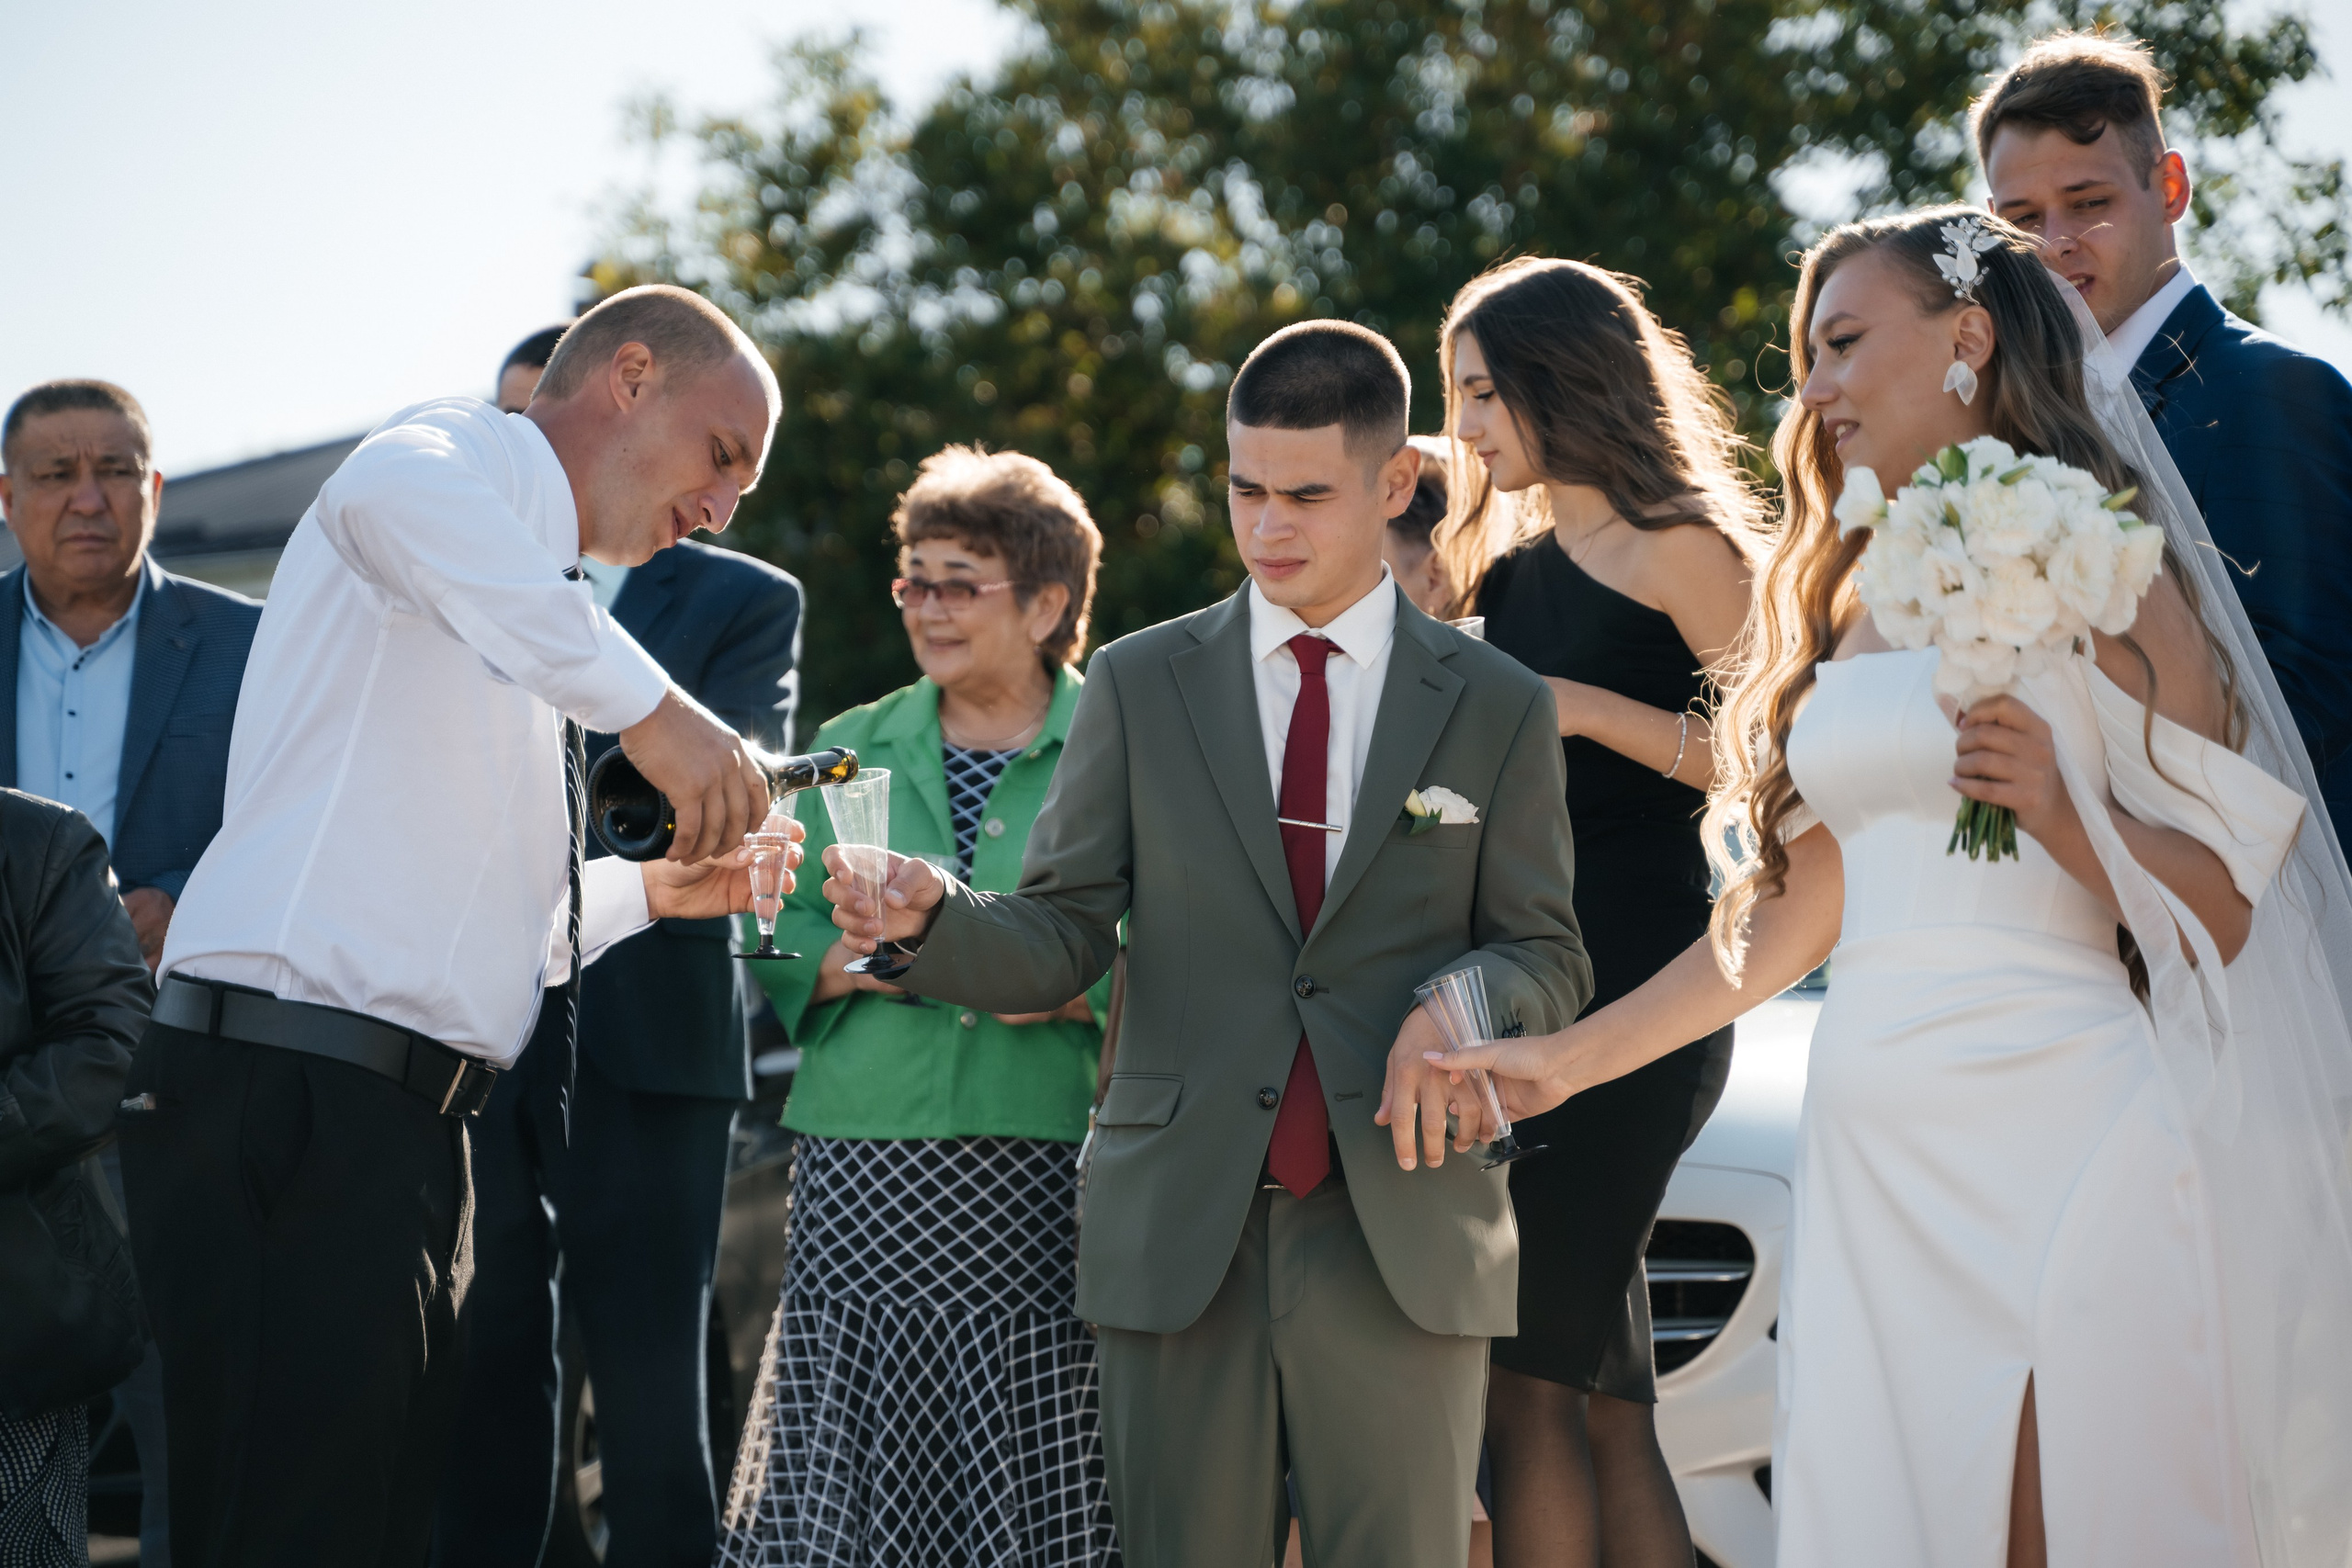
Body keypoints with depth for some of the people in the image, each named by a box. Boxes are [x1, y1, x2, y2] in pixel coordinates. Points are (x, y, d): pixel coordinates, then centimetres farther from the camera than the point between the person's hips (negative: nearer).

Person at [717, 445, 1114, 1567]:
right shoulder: (853, 748, 17)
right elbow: (774, 939, 12)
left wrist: (1058, 987, -19)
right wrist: (856, 960, -7)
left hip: (1045, 1178, -3)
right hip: (864, 1170, 3)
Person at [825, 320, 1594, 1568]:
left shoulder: (1495, 707, 8)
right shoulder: (1139, 688, 9)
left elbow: (1549, 962, 7)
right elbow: (1060, 942, 5)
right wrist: (932, 915, -16)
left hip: (1401, 1250, -1)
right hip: (1182, 1234, 1)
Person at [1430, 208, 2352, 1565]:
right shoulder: (1848, 604, 18)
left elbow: (2224, 904, -2)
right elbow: (1796, 907, 20)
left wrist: (2061, 808, -17)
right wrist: (1570, 1060, 18)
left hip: (2055, 1137, -6)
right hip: (1873, 1151, 6)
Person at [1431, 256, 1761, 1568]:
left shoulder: (1680, 549, -4)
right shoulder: (1515, 565, 20)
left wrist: (1587, 709, -16)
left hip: (1637, 979, -8)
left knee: (1530, 1378, -13)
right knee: (1600, 1401, 7)